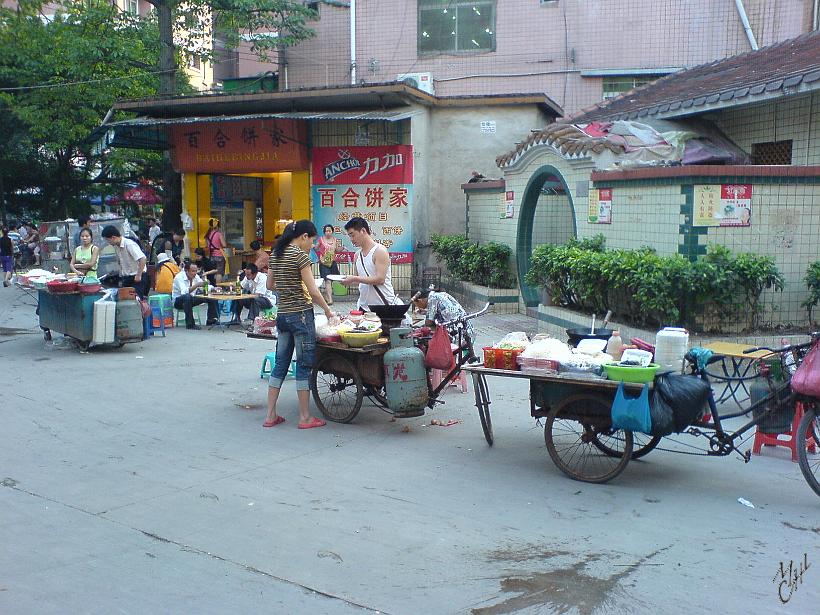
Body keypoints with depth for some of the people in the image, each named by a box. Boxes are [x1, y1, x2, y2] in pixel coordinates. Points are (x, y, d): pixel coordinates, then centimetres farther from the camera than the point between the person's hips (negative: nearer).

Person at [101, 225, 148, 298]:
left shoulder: (129, 244, -20)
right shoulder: (116, 246, 5)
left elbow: (143, 259, -28)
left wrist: (138, 275, -23)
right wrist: (121, 277, 17)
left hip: (137, 277, -8)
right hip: (126, 277, 8)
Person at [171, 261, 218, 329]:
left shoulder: (196, 277, -3)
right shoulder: (179, 277, -22)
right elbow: (184, 292, -38)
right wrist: (196, 285, -46)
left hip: (191, 299, 6)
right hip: (178, 301, -6)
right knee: (187, 296, -40)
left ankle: (211, 320, 1)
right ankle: (190, 324, -34)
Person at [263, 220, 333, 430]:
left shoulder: (276, 255, 10)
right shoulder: (300, 255, -13)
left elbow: (270, 285, 19)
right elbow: (313, 291, -14)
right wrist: (327, 310, -2)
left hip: (282, 315, 8)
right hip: (301, 314, -8)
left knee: (280, 363, 12)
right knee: (304, 365, 0)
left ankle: (270, 415, 15)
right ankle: (305, 417, 7)